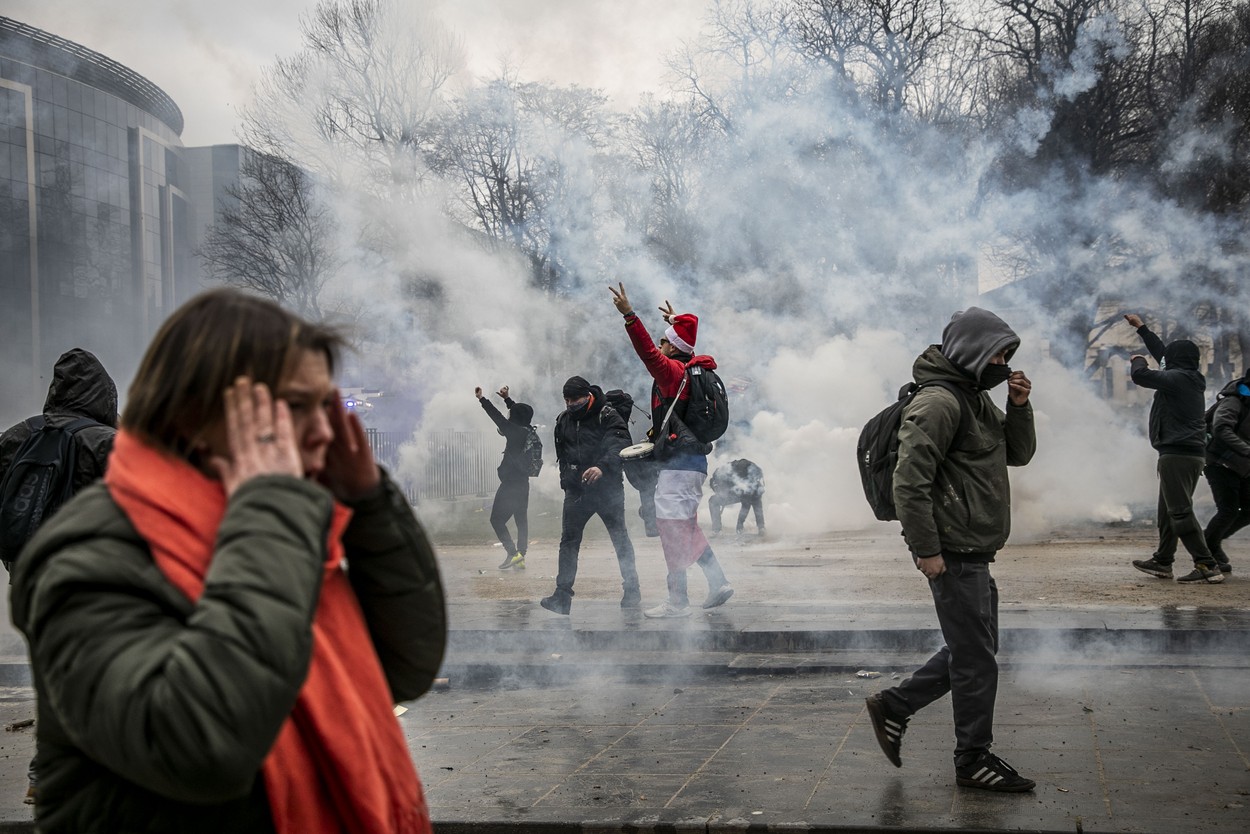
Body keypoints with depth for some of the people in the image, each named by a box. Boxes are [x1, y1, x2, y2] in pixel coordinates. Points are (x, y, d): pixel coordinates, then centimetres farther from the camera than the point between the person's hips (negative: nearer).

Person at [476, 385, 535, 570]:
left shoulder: (515, 432, -16)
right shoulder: (529, 432, 6)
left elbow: (497, 417, -14)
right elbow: (520, 414, 22)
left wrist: (482, 399, -8)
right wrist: (506, 398, 29)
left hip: (510, 483, -8)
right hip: (523, 483, 8)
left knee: (497, 518, -1)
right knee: (521, 520, 10)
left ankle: (512, 553, -12)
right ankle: (520, 557, 8)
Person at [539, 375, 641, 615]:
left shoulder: (608, 416, -9)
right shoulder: (563, 420, 10)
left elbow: (620, 444, -23)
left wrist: (602, 467, -38)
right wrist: (565, 480, 17)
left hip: (607, 488, -5)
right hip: (576, 491, 5)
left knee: (620, 539, 3)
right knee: (569, 541, 1)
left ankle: (632, 592, 11)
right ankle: (562, 595, 4)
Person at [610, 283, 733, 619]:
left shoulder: (673, 372, -12)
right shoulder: (690, 367, 15)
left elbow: (649, 353, -28)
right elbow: (684, 350, 38)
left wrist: (629, 315, -32)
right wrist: (675, 324, 50)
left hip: (678, 462, -10)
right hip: (692, 461, 10)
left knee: (671, 526, -7)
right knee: (687, 526, 17)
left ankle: (678, 602, -6)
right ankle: (719, 584, 15)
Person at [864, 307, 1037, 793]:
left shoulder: (977, 398, 16)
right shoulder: (938, 403, -16)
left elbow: (1019, 454, 19)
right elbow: (909, 483, -22)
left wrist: (1019, 406, 2)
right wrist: (926, 549, -22)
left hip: (975, 552, 10)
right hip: (953, 552, -10)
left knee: (973, 648, 18)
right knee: (976, 657, -1)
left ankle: (894, 706, 25)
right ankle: (973, 760, 12)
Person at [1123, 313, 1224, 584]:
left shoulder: (1177, 378, -12)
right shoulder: (1193, 379, 16)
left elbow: (1141, 376, -18)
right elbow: (1162, 352, 28)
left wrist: (1138, 361, 6)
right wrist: (1141, 327, 38)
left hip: (1177, 454, -10)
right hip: (1194, 453, 10)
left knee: (1180, 512, -12)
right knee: (1168, 511, 17)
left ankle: (1207, 566, -17)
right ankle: (1162, 561, 25)